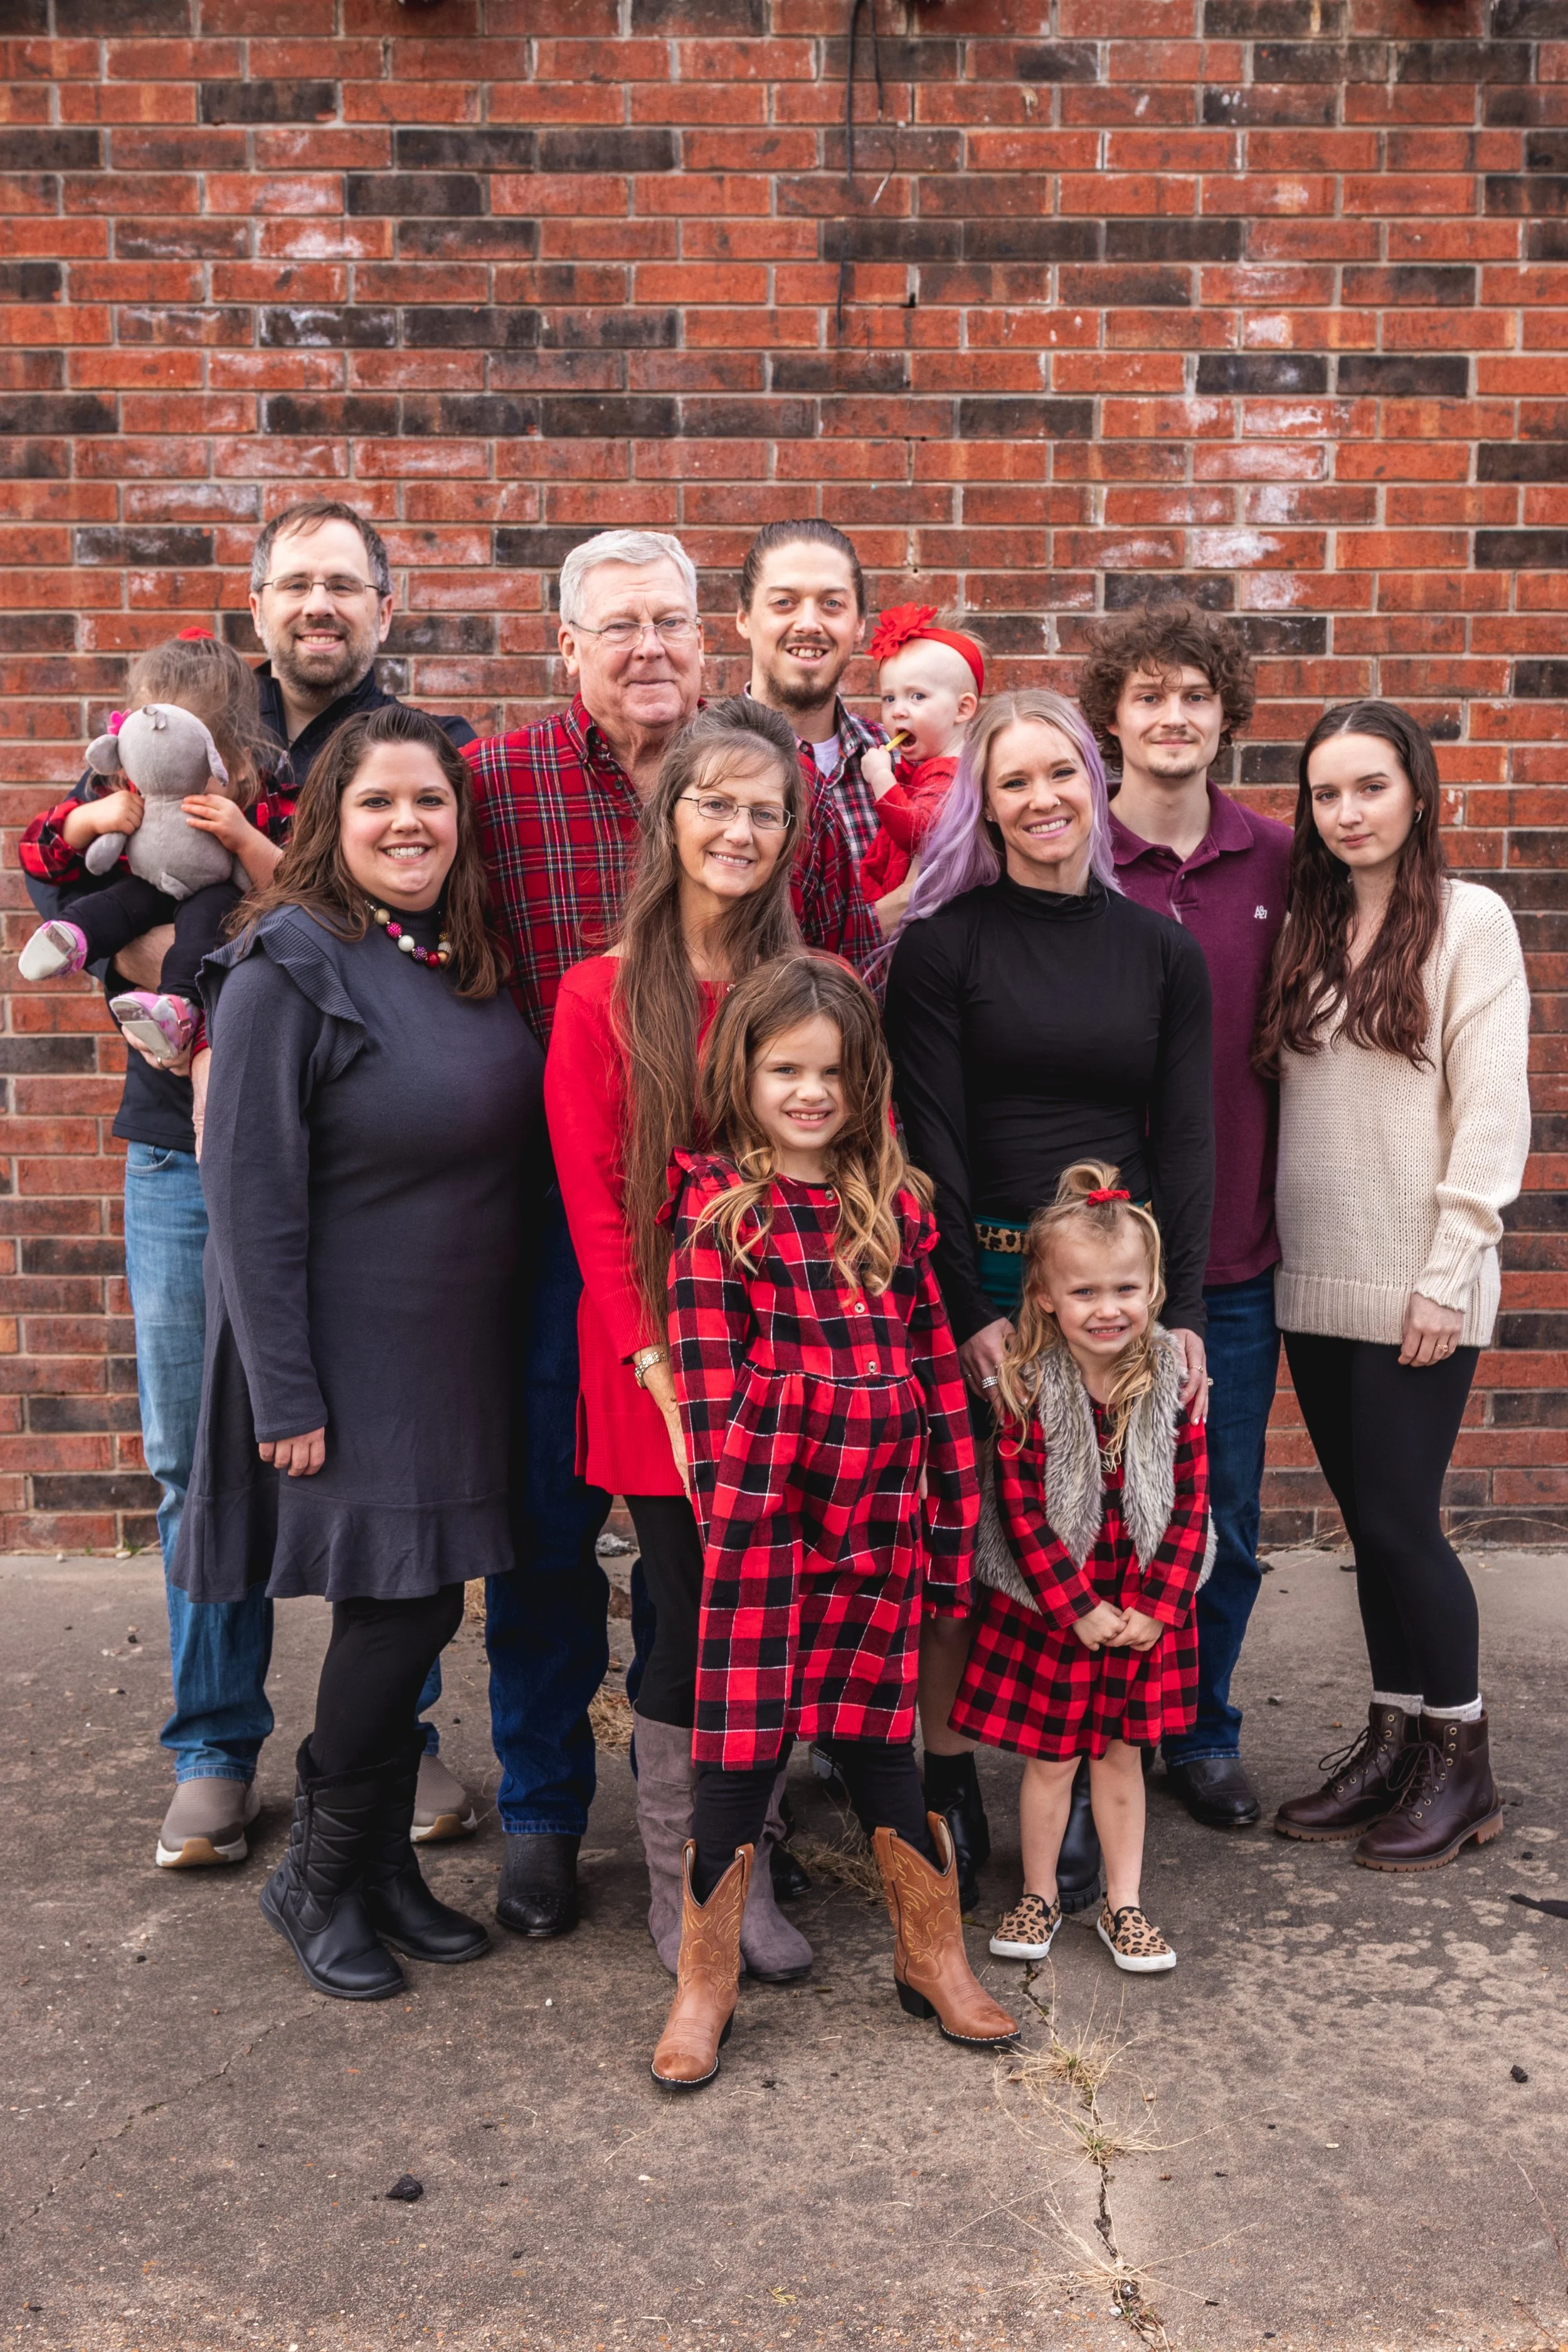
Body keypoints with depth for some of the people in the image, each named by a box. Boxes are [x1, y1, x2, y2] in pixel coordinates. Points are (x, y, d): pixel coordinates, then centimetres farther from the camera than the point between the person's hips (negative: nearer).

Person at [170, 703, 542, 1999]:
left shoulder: (470, 961, 8)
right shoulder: (290, 969, -14)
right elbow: (251, 1198, -16)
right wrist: (284, 1395, -18)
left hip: (459, 1357, 7)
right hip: (350, 1358, -7)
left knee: (418, 1609, 12)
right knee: (400, 1610, -3)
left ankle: (383, 1864, 29)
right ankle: (317, 1880, 19)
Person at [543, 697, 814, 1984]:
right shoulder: (601, 996, -1)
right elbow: (592, 1198, -4)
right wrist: (658, 1361, -11)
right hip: (661, 1368, -2)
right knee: (690, 1623, 4)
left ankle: (749, 1876, 25)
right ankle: (677, 1886, 24)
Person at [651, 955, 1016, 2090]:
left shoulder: (895, 1201, 9)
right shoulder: (716, 1201, -3)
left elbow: (936, 1363, 9)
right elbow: (707, 1376, -6)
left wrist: (954, 1517, 8)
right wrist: (731, 1504, -9)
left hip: (882, 1506, 3)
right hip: (764, 1507, -3)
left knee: (879, 1732, 14)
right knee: (741, 1743, 3)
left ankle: (934, 1955, 31)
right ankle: (705, 1986, 19)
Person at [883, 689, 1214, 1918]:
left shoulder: (1164, 950, 9)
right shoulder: (942, 943, -1)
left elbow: (1188, 1140, 6)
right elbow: (932, 1140, -6)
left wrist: (1185, 1310, -2)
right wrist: (966, 1309, -13)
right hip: (980, 1284, -2)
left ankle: (1079, 1793, 22)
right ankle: (950, 1782, 19)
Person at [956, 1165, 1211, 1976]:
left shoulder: (1172, 1385, -6)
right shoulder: (1027, 1390, -14)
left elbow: (1191, 1502, -4)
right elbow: (1020, 1510, -14)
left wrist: (1159, 1606, -10)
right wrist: (1079, 1608, -15)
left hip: (1143, 1614, 2)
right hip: (1046, 1607, -2)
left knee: (1121, 1755, 14)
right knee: (1050, 1758, 11)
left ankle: (1123, 1905, 29)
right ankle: (1039, 1895, 30)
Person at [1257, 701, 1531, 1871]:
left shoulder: (1470, 918, -5)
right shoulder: (1309, 928, 11)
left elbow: (1494, 1112, -9)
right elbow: (1286, 1100, 11)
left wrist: (1447, 1278, -13)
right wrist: (1282, 1248, 2)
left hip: (1415, 1284, -5)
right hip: (1317, 1278, 5)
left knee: (1401, 1519, -2)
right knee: (1368, 1520, 12)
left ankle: (1461, 1763, 16)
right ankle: (1394, 1740, 25)